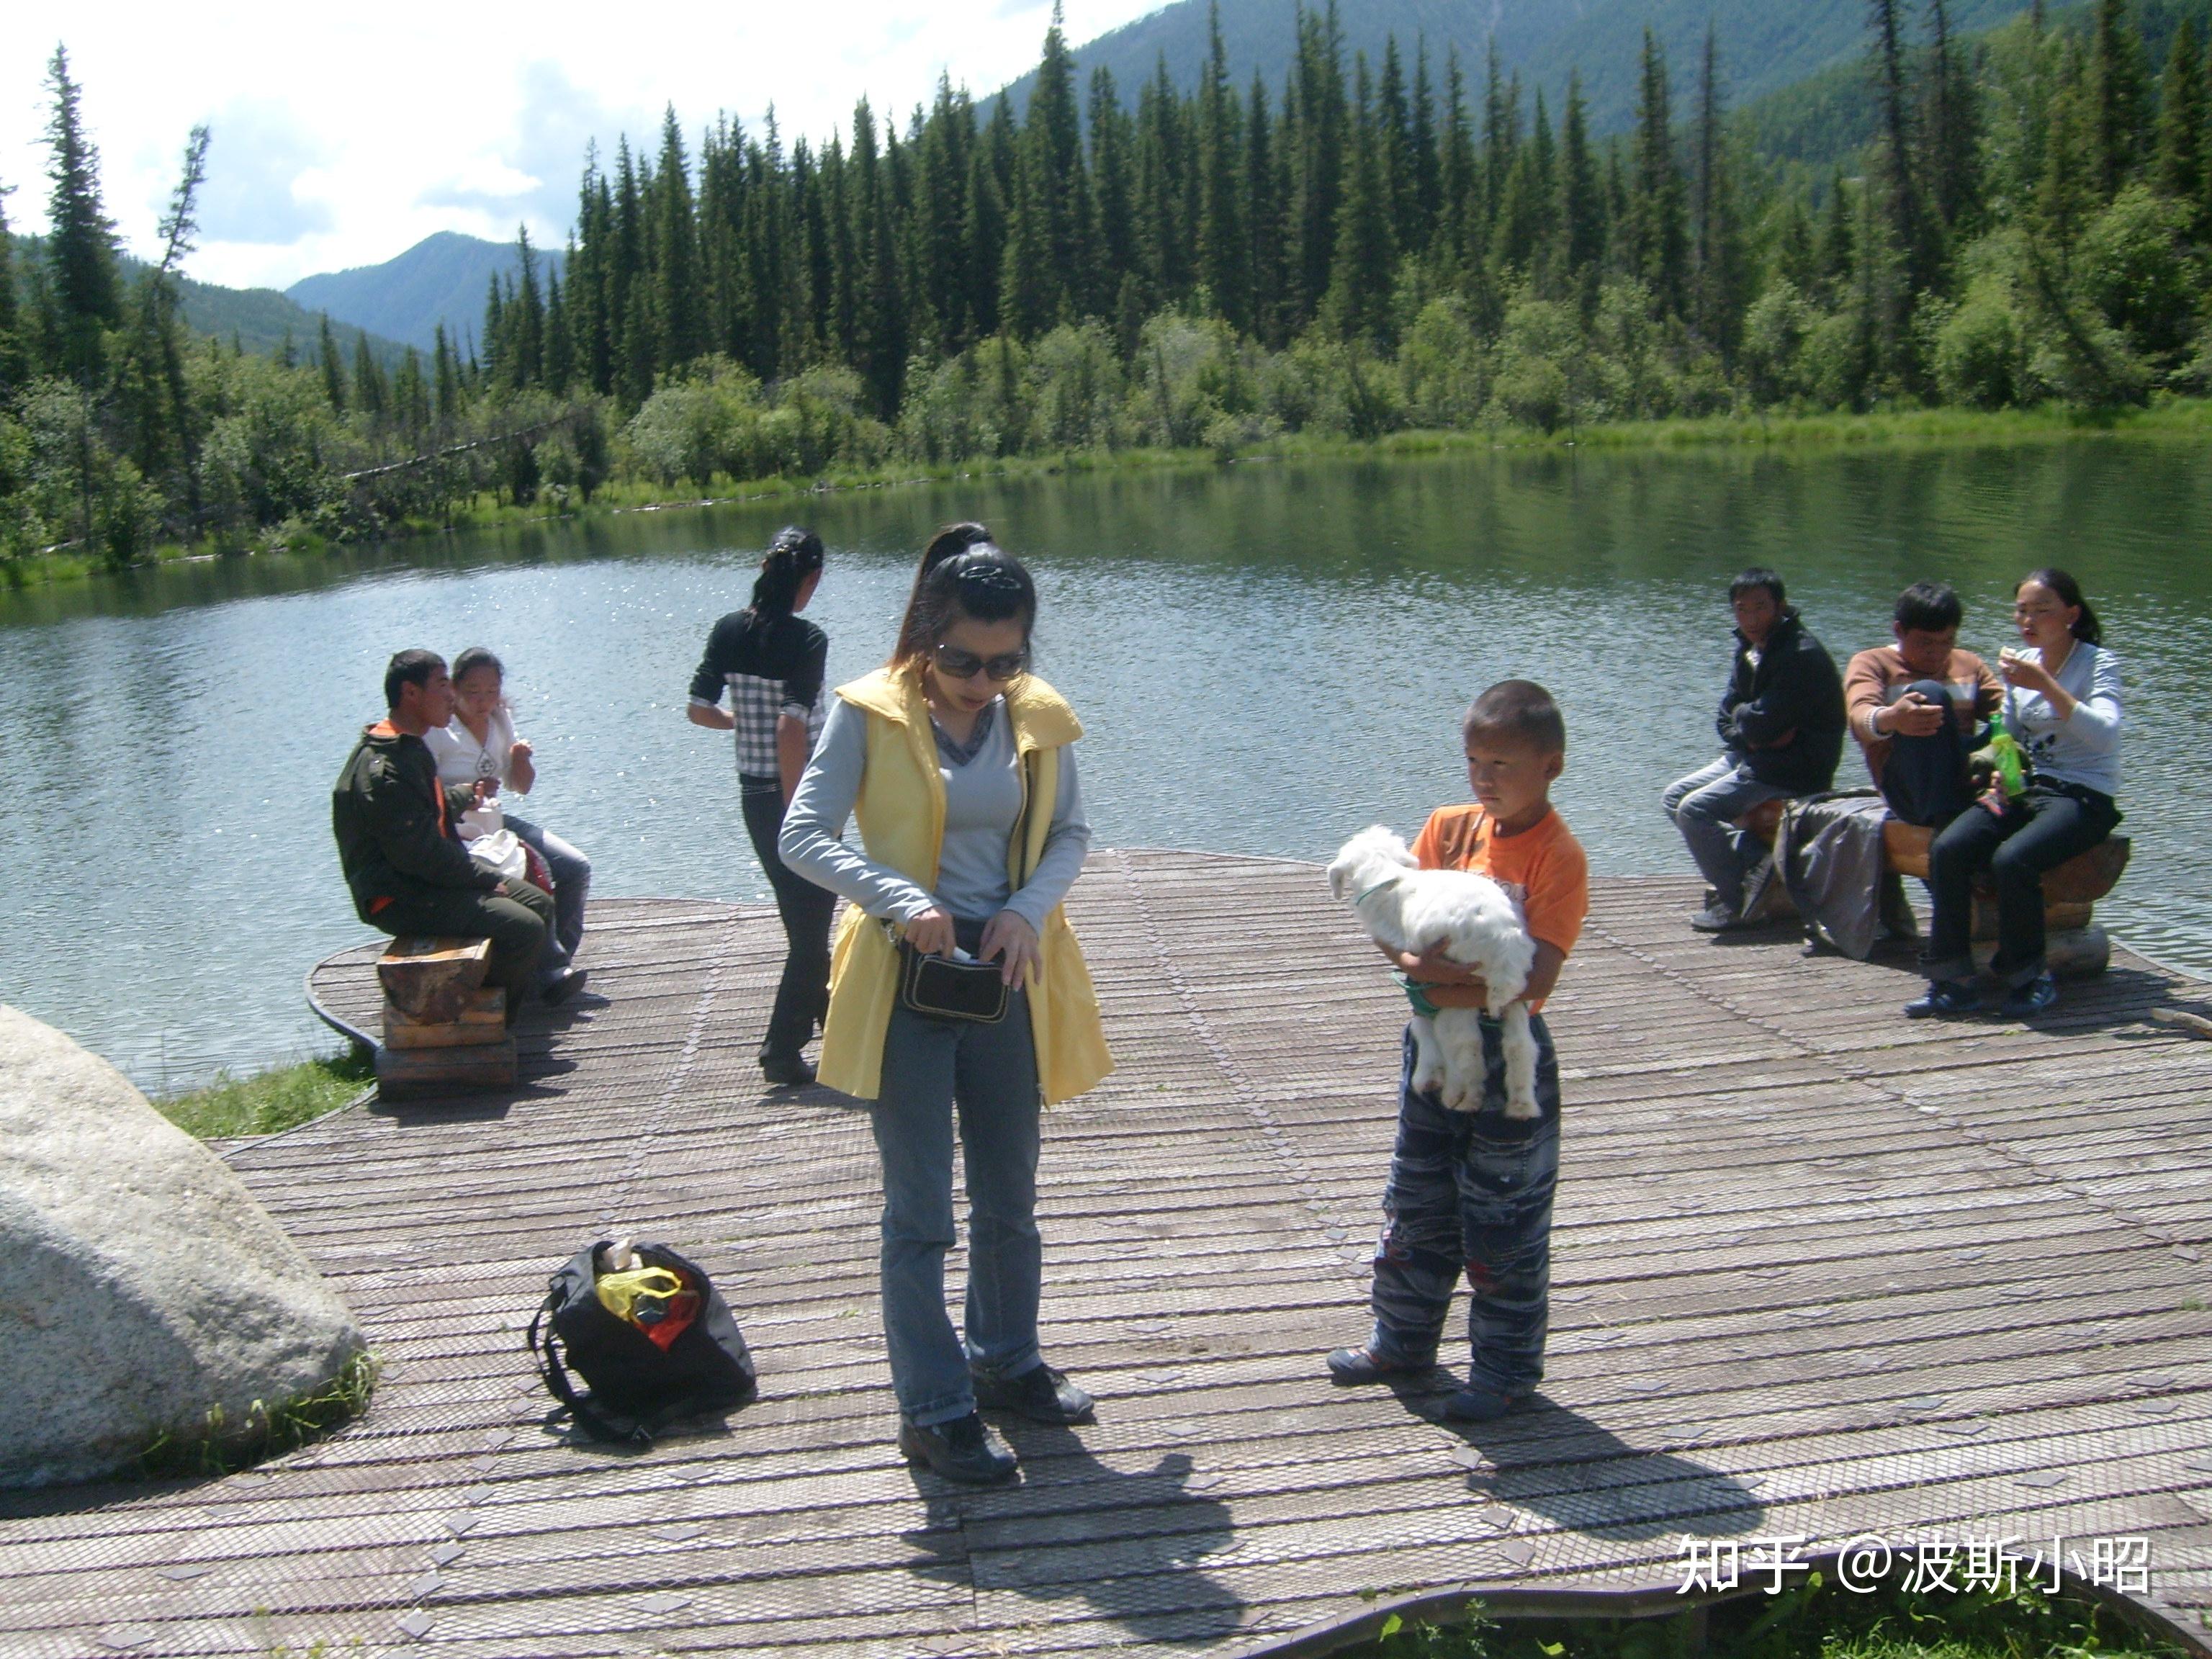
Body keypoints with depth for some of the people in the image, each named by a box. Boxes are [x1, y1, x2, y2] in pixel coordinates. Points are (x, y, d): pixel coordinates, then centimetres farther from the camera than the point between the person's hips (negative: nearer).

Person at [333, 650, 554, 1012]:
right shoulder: (385, 771, -22)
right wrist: (488, 880, -16)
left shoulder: (408, 748, 12)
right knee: (525, 929, -20)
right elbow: (420, 855, -24)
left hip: (428, 881, 11)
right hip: (400, 898, -11)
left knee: (540, 904, 10)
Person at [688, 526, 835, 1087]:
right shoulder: (806, 640, -18)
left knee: (802, 910, 26)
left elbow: (698, 709, 2)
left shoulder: (729, 631, 0)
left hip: (752, 794, 7)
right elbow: (792, 730, -25)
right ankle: (781, 1052, 6)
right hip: (797, 794, -7)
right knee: (810, 920, 5)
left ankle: (818, 1005, 45)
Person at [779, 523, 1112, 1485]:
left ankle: (1006, 1363, 38)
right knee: (919, 1213, 2)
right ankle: (934, 1412, 14)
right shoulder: (869, 714, -11)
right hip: (907, 977, -4)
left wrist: (1029, 909, -12)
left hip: (1007, 973, 4)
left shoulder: (1039, 716, -1)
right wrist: (903, 899, -28)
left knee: (1010, 1197, 18)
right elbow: (802, 838, -14)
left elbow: (1071, 831, 7)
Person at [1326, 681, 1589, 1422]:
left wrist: (1458, 989, -32)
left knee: (1503, 1221, 7)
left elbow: (1536, 978, -22)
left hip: (1507, 1051, -6)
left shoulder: (1558, 855, -15)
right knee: (1417, 1206, 18)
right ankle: (1403, 1338, 35)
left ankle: (1507, 1367, 23)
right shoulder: (1449, 827, 1)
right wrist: (1424, 960, -22)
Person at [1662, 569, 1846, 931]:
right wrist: (1750, 733, -11)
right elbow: (1726, 719, 10)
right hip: (1751, 757, 10)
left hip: (1791, 771, -10)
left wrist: (1742, 716, -2)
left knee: (1694, 810, -21)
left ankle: (1735, 902, -7)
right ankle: (1753, 859, 5)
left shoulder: (1802, 656, -19)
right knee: (1674, 797, 8)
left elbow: (1762, 724, -24)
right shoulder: (1750, 649, 10)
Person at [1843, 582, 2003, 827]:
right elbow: (1860, 718, -15)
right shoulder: (1871, 664, 8)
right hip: (1909, 789, -4)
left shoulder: (1969, 665, 22)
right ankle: (1947, 823, -42)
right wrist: (1890, 719, -40)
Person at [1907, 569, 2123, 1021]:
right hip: (2023, 788, 6)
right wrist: (1999, 777, -1)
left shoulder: (2099, 663, -5)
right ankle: (1954, 981, -17)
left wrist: (2047, 686, -27)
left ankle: (2032, 979, -12)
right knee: (1948, 849, -23)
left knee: (2012, 859, -33)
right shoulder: (2021, 664, 12)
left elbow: (2105, 734, -22)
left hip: (2084, 796, -5)